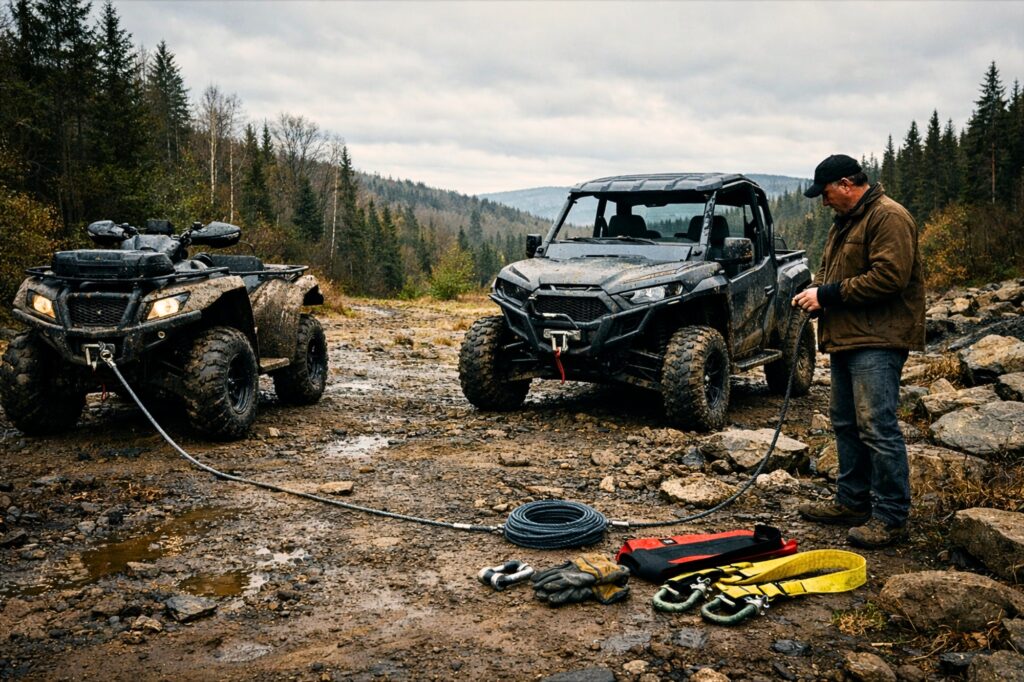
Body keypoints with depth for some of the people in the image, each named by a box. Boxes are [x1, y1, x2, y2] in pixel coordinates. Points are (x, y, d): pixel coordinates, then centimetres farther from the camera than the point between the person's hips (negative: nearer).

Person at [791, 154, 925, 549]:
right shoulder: (845, 222, 19)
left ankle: (891, 518, -3)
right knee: (846, 424, 15)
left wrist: (828, 294, -17)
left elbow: (889, 277, -22)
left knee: (878, 428, -10)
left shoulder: (889, 217, -12)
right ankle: (852, 502, 25)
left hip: (877, 342, -10)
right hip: (845, 338, 11)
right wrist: (815, 290, 4)